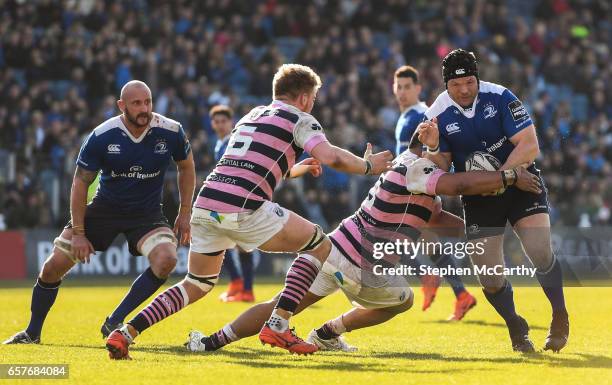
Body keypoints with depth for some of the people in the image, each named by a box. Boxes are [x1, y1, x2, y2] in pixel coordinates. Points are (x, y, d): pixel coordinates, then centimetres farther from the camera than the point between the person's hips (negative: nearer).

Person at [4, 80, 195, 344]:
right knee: (53, 267, -4)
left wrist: (185, 214, 2)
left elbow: (186, 167, 5)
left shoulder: (170, 132, -15)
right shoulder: (101, 136, -19)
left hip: (147, 214, 0)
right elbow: (80, 183, -9)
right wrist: (78, 233, -11)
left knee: (166, 260, -29)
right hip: (104, 209, 0)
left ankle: (114, 323, -17)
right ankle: (32, 334, 18)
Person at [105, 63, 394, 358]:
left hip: (205, 204, 7)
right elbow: (331, 157, -8)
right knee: (320, 245, 9)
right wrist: (368, 166, 10)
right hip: (243, 209, -7)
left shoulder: (251, 115, 30)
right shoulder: (299, 119, 8)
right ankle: (278, 325, -2)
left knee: (197, 285, 22)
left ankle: (126, 332, 4)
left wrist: (298, 168, 55)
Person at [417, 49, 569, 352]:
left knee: (540, 252, -20)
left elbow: (530, 146, -19)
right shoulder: (437, 116, -9)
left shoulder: (500, 98, -16)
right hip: (478, 195, 2)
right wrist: (432, 149, -24)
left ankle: (560, 318, 3)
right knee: (489, 272, -5)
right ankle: (517, 330, 20)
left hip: (519, 179, -2)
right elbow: (442, 169, -4)